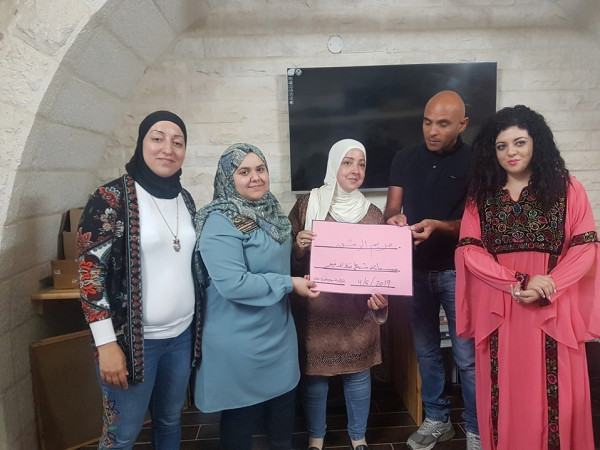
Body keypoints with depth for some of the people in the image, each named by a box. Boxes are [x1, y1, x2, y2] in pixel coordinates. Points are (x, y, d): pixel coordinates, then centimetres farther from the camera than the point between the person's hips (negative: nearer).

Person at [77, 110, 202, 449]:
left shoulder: (185, 199, 6)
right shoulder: (113, 197, -12)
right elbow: (90, 272, -14)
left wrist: (198, 322, 14)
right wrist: (107, 343, -16)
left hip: (182, 334, 6)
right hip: (133, 338, -5)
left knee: (171, 421, 21)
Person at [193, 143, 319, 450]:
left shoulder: (271, 211, 5)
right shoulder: (220, 223, -22)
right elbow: (233, 284, -29)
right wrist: (289, 284, -22)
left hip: (279, 330, 8)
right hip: (240, 340, -8)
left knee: (285, 406, 23)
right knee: (242, 415, 13)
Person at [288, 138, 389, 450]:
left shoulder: (373, 214, 2)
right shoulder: (307, 204, -4)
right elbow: (287, 256, 0)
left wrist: (380, 295, -10)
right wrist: (299, 246, -22)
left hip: (357, 311, 2)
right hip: (314, 309, -1)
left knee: (358, 373, 13)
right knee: (314, 374, 11)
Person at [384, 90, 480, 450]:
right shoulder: (405, 159, 5)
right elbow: (392, 208, 2)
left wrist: (437, 226, -29)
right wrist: (393, 219, -22)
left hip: (458, 271, -4)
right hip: (416, 268, 4)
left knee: (467, 356, 4)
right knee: (426, 350, 15)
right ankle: (437, 419, 34)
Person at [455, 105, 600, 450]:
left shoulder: (567, 189, 3)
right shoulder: (480, 195, 7)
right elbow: (470, 251, -1)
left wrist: (547, 287, -16)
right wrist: (518, 282, -14)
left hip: (553, 310, -1)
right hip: (498, 310, 1)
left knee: (554, 395, 6)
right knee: (505, 394, 10)